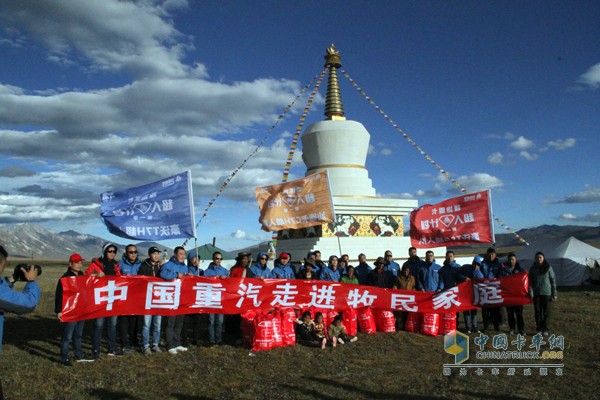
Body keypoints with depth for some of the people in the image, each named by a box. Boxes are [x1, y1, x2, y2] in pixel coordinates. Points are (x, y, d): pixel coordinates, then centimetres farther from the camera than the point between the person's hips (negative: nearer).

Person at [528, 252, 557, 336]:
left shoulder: (548, 268, -1)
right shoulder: (533, 269, 4)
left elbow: (553, 280, 1)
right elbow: (530, 281, 4)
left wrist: (554, 294, -1)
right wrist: (531, 292, -6)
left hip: (546, 293, -1)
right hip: (536, 293, 1)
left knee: (546, 312, 3)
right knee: (537, 312, 4)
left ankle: (545, 329, 13)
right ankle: (539, 329, 13)